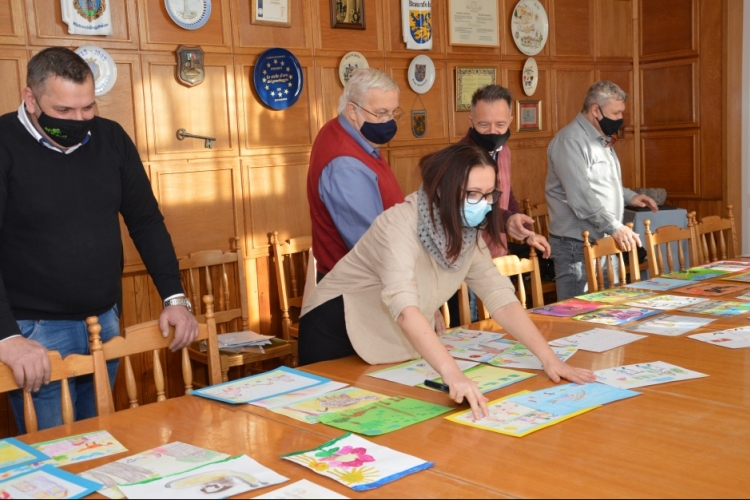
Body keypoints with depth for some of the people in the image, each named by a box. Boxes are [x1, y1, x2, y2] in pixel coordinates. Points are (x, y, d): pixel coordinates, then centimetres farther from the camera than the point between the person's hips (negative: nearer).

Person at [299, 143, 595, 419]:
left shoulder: (468, 235, -9)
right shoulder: (400, 225, -31)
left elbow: (502, 299, -12)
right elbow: (404, 307, -44)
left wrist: (549, 358, -23)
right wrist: (452, 373, -55)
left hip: (395, 346, 6)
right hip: (339, 333, -6)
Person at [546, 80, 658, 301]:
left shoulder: (601, 139, 16)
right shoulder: (571, 140, -16)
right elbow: (580, 195, -25)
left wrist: (629, 196, 13)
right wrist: (615, 227, -27)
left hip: (604, 241, 10)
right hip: (578, 245, -10)